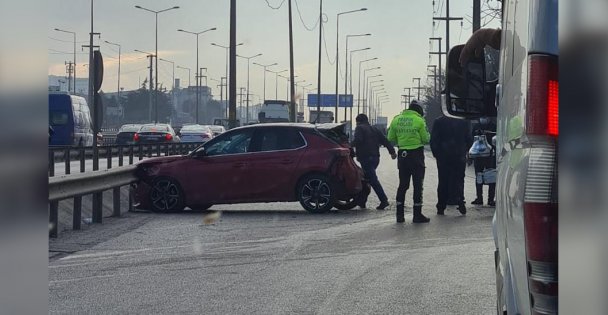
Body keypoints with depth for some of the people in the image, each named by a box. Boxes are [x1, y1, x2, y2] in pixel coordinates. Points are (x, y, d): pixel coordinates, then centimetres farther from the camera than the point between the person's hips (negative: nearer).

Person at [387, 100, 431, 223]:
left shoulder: (396, 120, 4)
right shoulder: (419, 121, -9)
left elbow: (391, 138, 8)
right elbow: (426, 139, -5)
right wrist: (427, 134, 16)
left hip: (402, 154, 4)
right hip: (416, 154, -4)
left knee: (402, 184, 12)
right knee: (418, 185, 2)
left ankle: (399, 214, 10)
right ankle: (417, 214, 1)